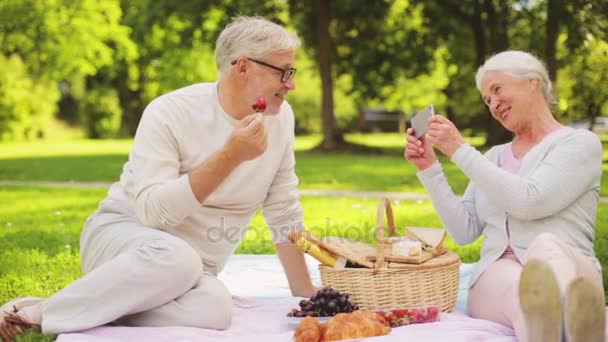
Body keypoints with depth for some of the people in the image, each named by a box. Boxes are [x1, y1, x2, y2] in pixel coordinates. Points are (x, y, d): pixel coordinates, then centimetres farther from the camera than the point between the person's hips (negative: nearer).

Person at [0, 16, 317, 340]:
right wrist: (231, 155, -30)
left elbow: (285, 214, 8)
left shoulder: (279, 116, -1)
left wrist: (306, 297, 8)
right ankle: (40, 311, -20)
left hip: (191, 269, 4)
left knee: (214, 310, -33)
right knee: (176, 258, -41)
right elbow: (153, 211, -27)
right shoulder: (170, 113, -17)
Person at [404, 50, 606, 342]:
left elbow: (528, 201, -10)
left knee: (546, 246, -40)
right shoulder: (494, 156, 26)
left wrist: (460, 151, -7)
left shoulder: (580, 143, 8)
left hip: (569, 271, -3)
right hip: (498, 275, 3)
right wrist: (428, 168, 8)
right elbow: (464, 231, 16)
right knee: (520, 290, -37)